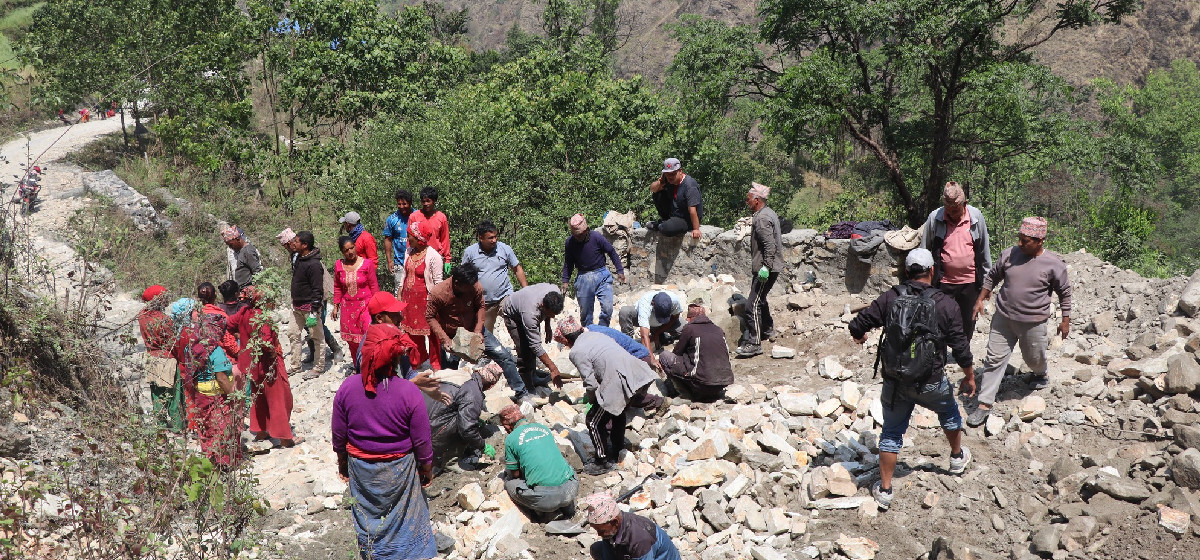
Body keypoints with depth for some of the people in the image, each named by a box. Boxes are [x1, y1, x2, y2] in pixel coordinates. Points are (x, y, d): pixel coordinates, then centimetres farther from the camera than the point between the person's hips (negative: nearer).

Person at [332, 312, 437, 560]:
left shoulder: (348, 387, -16)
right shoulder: (409, 392, -24)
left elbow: (338, 435, -3)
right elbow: (421, 441, -14)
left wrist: (342, 463, 14)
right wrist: (427, 469, 3)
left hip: (360, 467, 3)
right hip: (398, 469, -2)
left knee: (367, 516, 22)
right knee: (402, 517, 17)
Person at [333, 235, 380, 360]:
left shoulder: (367, 263, -5)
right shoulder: (338, 265, 3)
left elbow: (374, 286, -1)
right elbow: (337, 288, 14)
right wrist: (336, 306, 12)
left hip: (365, 305, -3)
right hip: (348, 307, 3)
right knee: (352, 340, 7)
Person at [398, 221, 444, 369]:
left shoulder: (433, 256, -16)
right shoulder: (409, 252, 4)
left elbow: (438, 281, -12)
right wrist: (400, 294, 15)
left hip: (425, 298, -7)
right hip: (409, 297, 7)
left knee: (431, 332, 1)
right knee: (412, 331, 16)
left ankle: (435, 365, 14)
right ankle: (418, 361, 33)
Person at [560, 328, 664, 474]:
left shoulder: (576, 352, -4)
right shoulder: (595, 334, 18)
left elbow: (591, 383, -6)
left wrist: (592, 400, 16)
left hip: (619, 383, -8)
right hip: (636, 373, 8)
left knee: (594, 422, 9)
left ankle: (603, 462, 18)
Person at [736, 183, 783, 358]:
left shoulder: (762, 219, -19)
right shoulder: (769, 213, 13)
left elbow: (770, 245, -25)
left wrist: (766, 266, -27)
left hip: (765, 269, -11)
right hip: (772, 266, 11)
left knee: (753, 305, -11)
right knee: (760, 299, 26)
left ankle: (754, 343, -11)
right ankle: (768, 330, 42)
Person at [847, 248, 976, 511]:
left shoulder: (889, 298, -7)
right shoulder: (946, 304, -9)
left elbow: (857, 326, -4)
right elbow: (961, 347, -4)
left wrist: (859, 336, 20)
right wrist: (970, 377, 11)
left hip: (894, 381, 0)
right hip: (931, 382, 0)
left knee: (891, 433, 14)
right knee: (949, 411, 30)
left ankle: (884, 489, 15)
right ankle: (958, 457, 53)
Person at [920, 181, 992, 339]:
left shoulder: (976, 216, -4)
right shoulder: (934, 218, -8)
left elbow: (984, 250, 5)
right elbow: (924, 251, 1)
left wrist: (986, 280, 7)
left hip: (970, 281, 2)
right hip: (943, 282, -1)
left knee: (968, 323, 13)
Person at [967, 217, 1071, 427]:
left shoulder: (1053, 264, -11)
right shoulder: (1009, 254, -4)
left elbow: (1064, 292, 2)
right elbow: (992, 276, 11)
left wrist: (1066, 319, 5)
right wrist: (980, 299, 9)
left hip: (1033, 322, -2)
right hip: (1003, 317, 2)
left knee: (1034, 358, 18)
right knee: (994, 359, -2)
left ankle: (1040, 374, 56)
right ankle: (984, 404, 1)